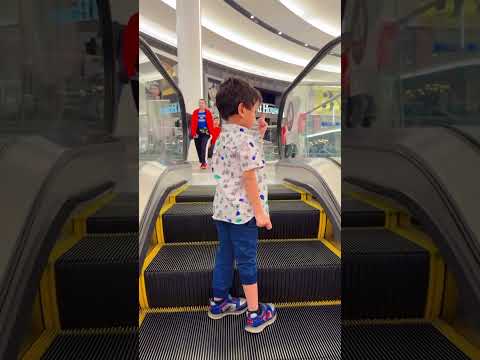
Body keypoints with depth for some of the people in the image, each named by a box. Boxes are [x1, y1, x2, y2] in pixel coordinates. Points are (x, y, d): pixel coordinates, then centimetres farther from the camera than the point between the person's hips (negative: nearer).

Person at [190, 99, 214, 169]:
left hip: (205, 132, -3)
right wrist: (193, 133, -3)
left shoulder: (208, 112, 3)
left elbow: (211, 123, 2)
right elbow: (193, 123, 4)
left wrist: (211, 132, -4)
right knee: (198, 147, 7)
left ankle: (203, 162, -11)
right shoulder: (195, 112, 7)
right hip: (198, 132, 3)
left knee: (203, 147, -14)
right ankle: (202, 162, 21)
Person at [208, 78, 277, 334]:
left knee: (224, 254, 19)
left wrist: (258, 135, 16)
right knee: (247, 260, 3)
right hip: (243, 211, -8)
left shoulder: (223, 137, 10)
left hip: (222, 208, 8)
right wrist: (260, 212, -15)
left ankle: (219, 302, 35)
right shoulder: (246, 139, -17)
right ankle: (255, 315, 16)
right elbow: (249, 178, -19)